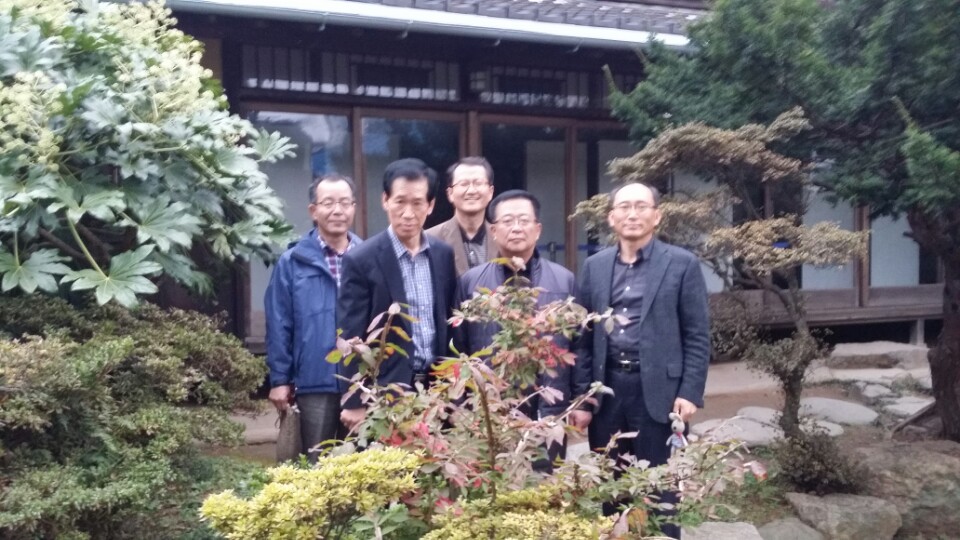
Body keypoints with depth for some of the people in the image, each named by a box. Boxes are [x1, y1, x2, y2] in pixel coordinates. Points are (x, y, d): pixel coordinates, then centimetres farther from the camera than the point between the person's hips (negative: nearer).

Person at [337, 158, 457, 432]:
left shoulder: (443, 254, 6)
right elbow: (351, 338, -9)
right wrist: (354, 402, -10)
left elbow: (449, 322, 11)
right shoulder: (361, 260, -9)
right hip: (386, 393, -4)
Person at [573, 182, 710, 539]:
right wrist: (581, 393, 4)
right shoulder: (595, 266, 9)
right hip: (605, 389, 3)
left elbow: (697, 336, -2)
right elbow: (584, 335, 8)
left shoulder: (682, 264, 0)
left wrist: (689, 393, -10)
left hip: (657, 390, -3)